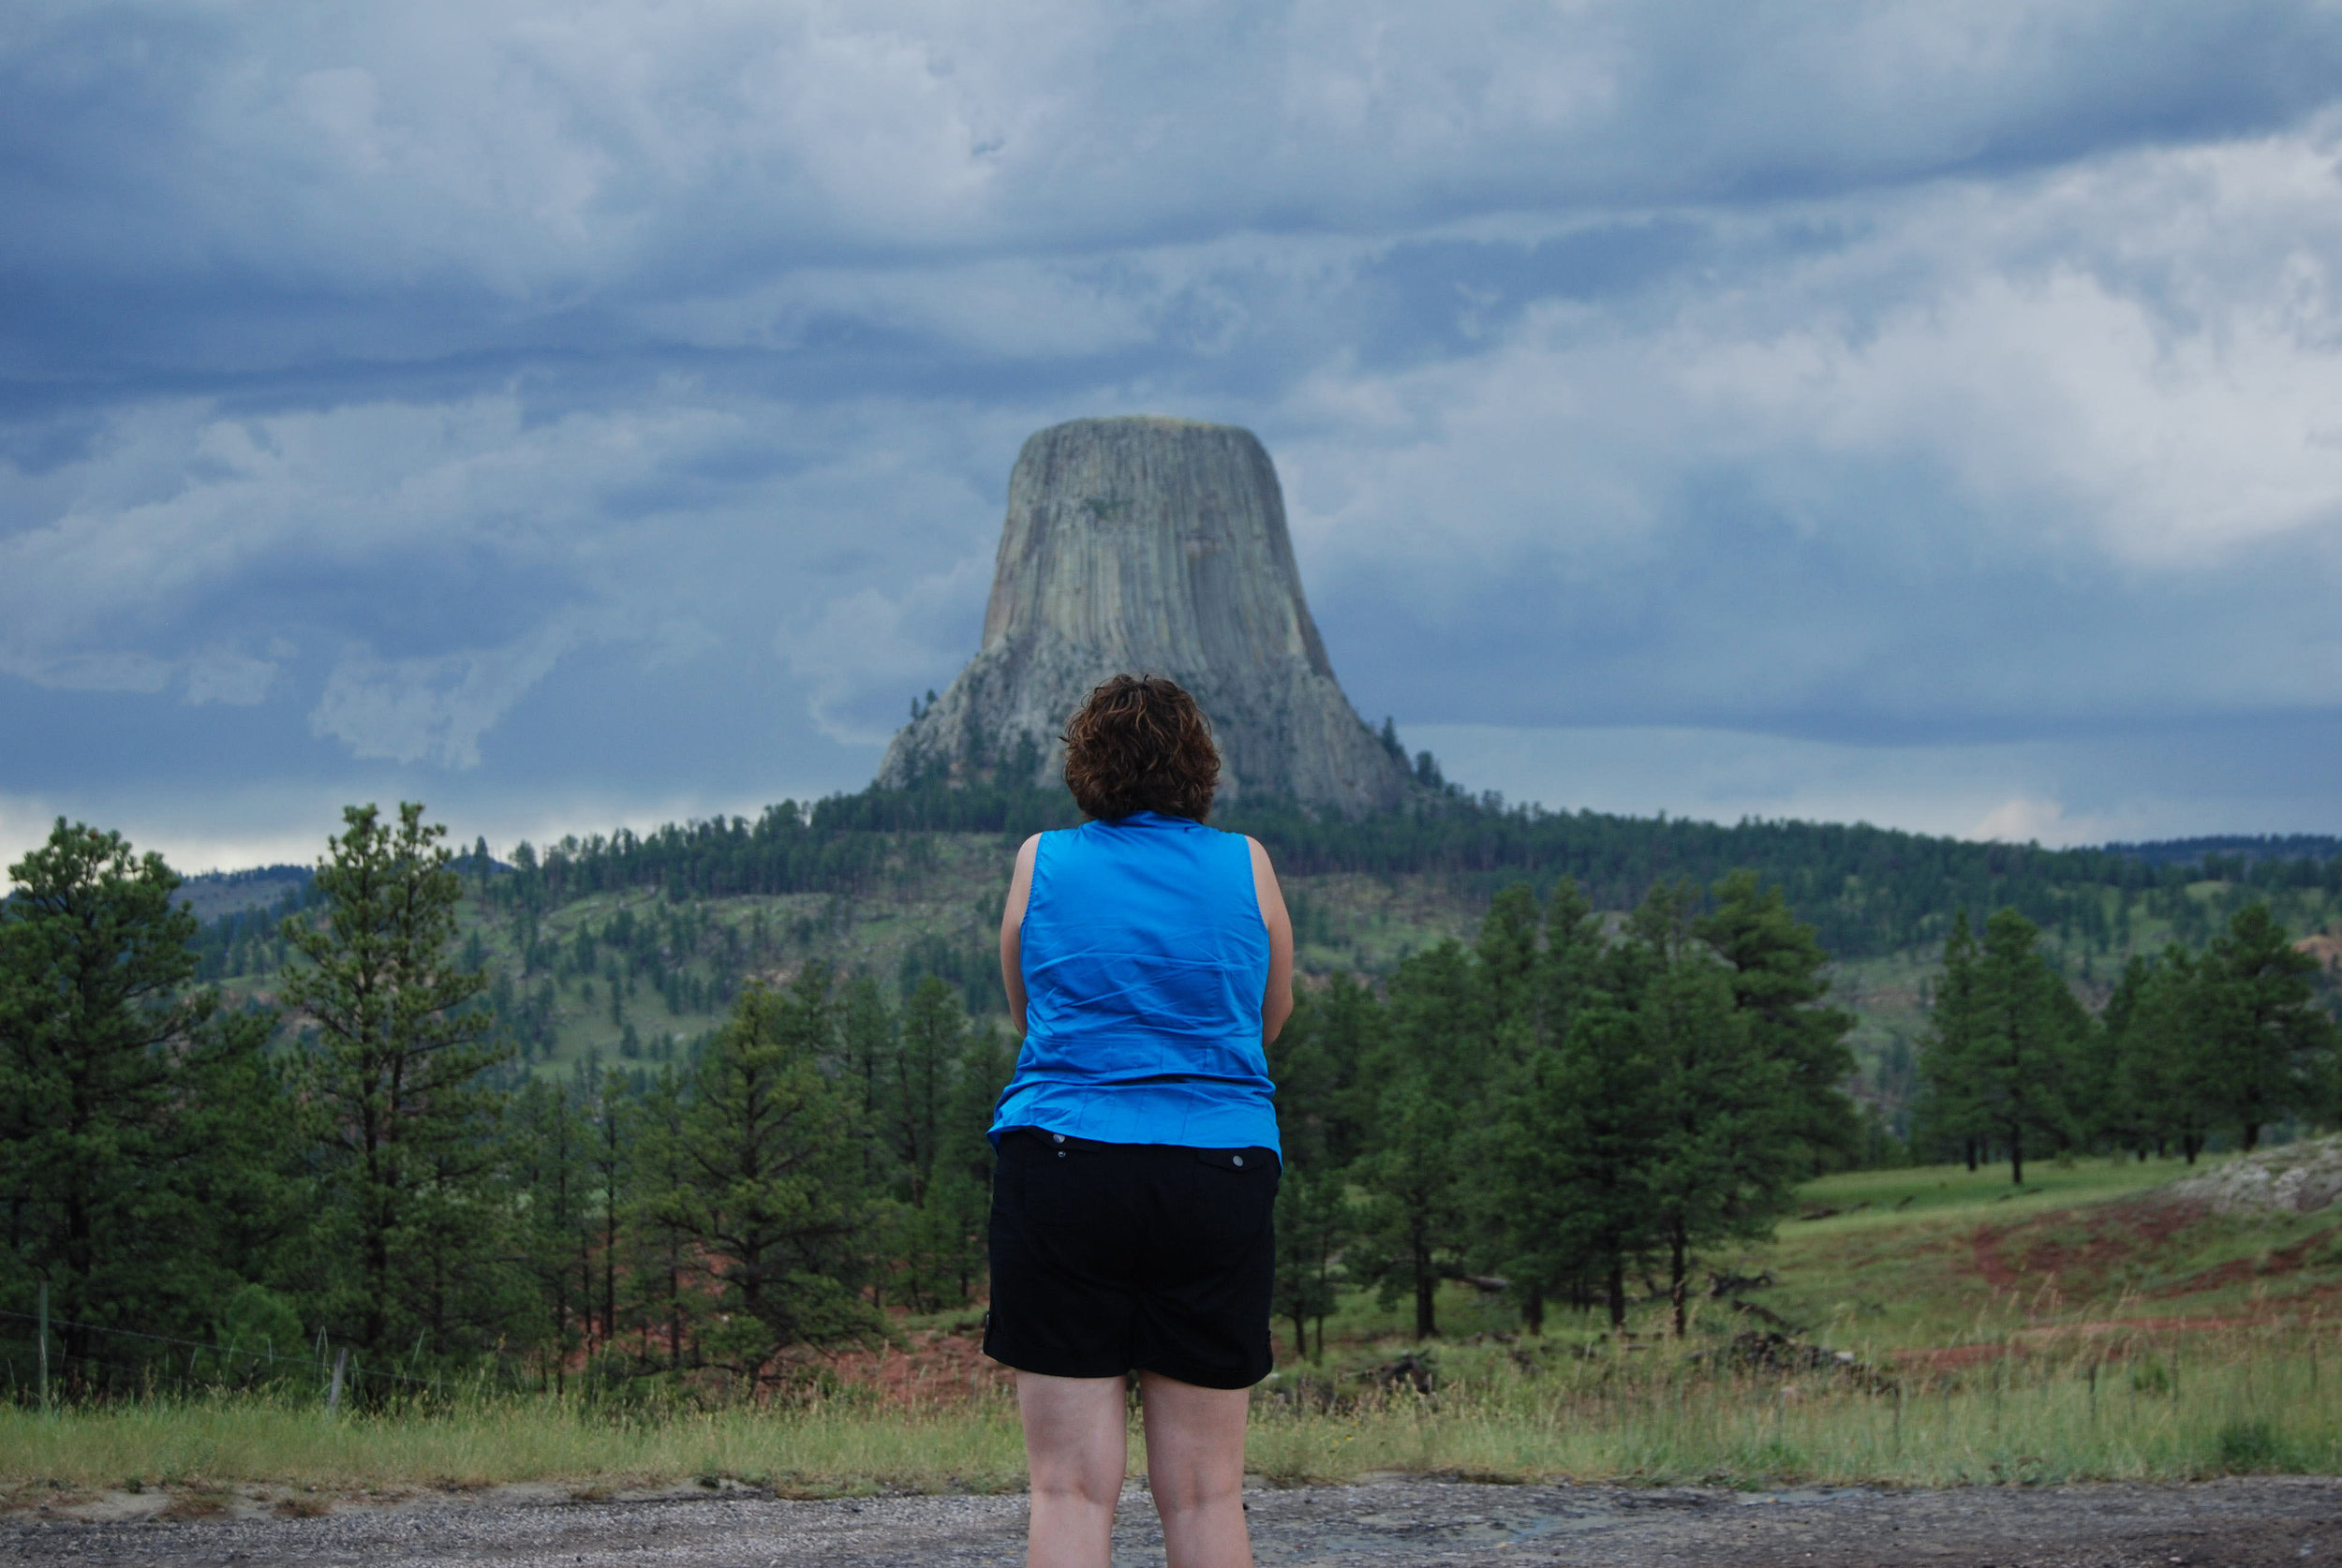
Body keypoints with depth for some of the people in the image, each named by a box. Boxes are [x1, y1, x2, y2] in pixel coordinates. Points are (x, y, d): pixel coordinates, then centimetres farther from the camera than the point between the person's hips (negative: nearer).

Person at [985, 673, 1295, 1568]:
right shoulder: (1246, 865, 9)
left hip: (1060, 1167, 0)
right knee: (1205, 1490, 4)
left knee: (1071, 1487, -2)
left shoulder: (1040, 863, 8)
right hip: (1220, 1173, 1)